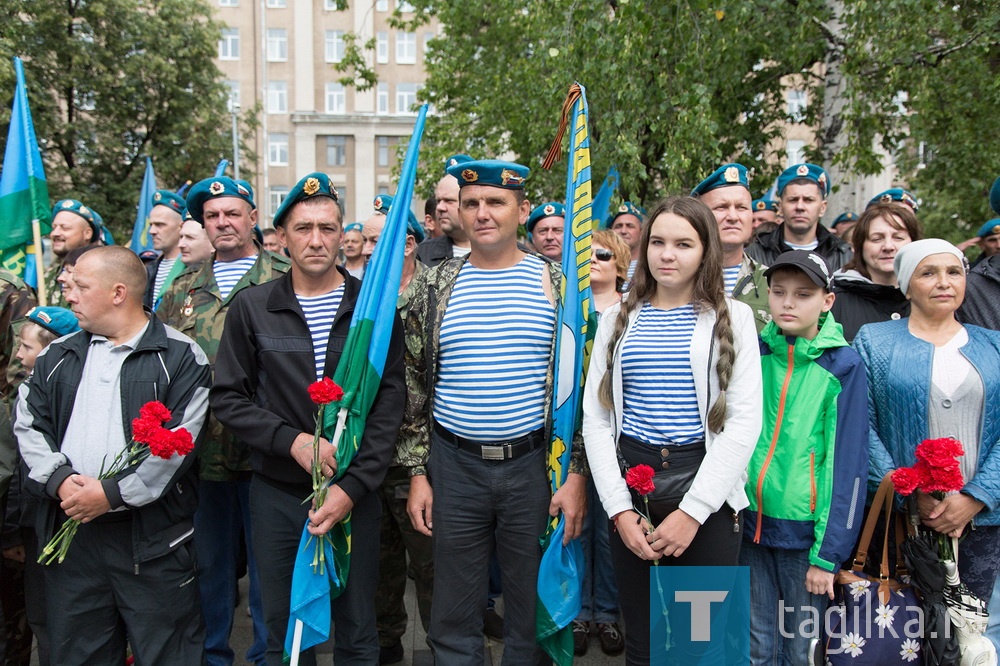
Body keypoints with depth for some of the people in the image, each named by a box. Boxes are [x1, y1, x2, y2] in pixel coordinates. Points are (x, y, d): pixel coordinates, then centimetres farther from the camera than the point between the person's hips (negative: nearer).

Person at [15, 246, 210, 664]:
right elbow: (29, 425, 8)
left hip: (152, 537, -5)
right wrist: (60, 481, -9)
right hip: (69, 529, 5)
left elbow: (178, 442, -11)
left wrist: (111, 494, -16)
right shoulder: (57, 356, 14)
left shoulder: (180, 357, -4)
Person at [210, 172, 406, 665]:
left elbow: (389, 403, -5)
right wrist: (292, 439, -14)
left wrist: (353, 486, -13)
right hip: (276, 494, 1)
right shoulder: (252, 308, 0)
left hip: (353, 494, -1)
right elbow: (228, 398, 0)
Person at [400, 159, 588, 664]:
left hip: (534, 465, -1)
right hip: (454, 466, 1)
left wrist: (577, 473, -4)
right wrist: (417, 473, 4)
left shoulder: (557, 285, -1)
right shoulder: (434, 286, 3)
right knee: (454, 618, 12)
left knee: (532, 613, 13)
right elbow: (415, 384, 7)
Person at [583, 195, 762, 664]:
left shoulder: (732, 317, 2)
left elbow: (744, 420, -6)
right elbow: (596, 417, 4)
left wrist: (693, 510, -13)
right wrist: (619, 509, -6)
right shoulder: (618, 318, 9)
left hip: (709, 495, -2)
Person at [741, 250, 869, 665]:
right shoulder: (753, 354, 2)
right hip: (750, 522, 3)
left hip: (806, 529, -2)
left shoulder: (842, 366, -6)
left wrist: (829, 552, -9)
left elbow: (848, 462, -7)